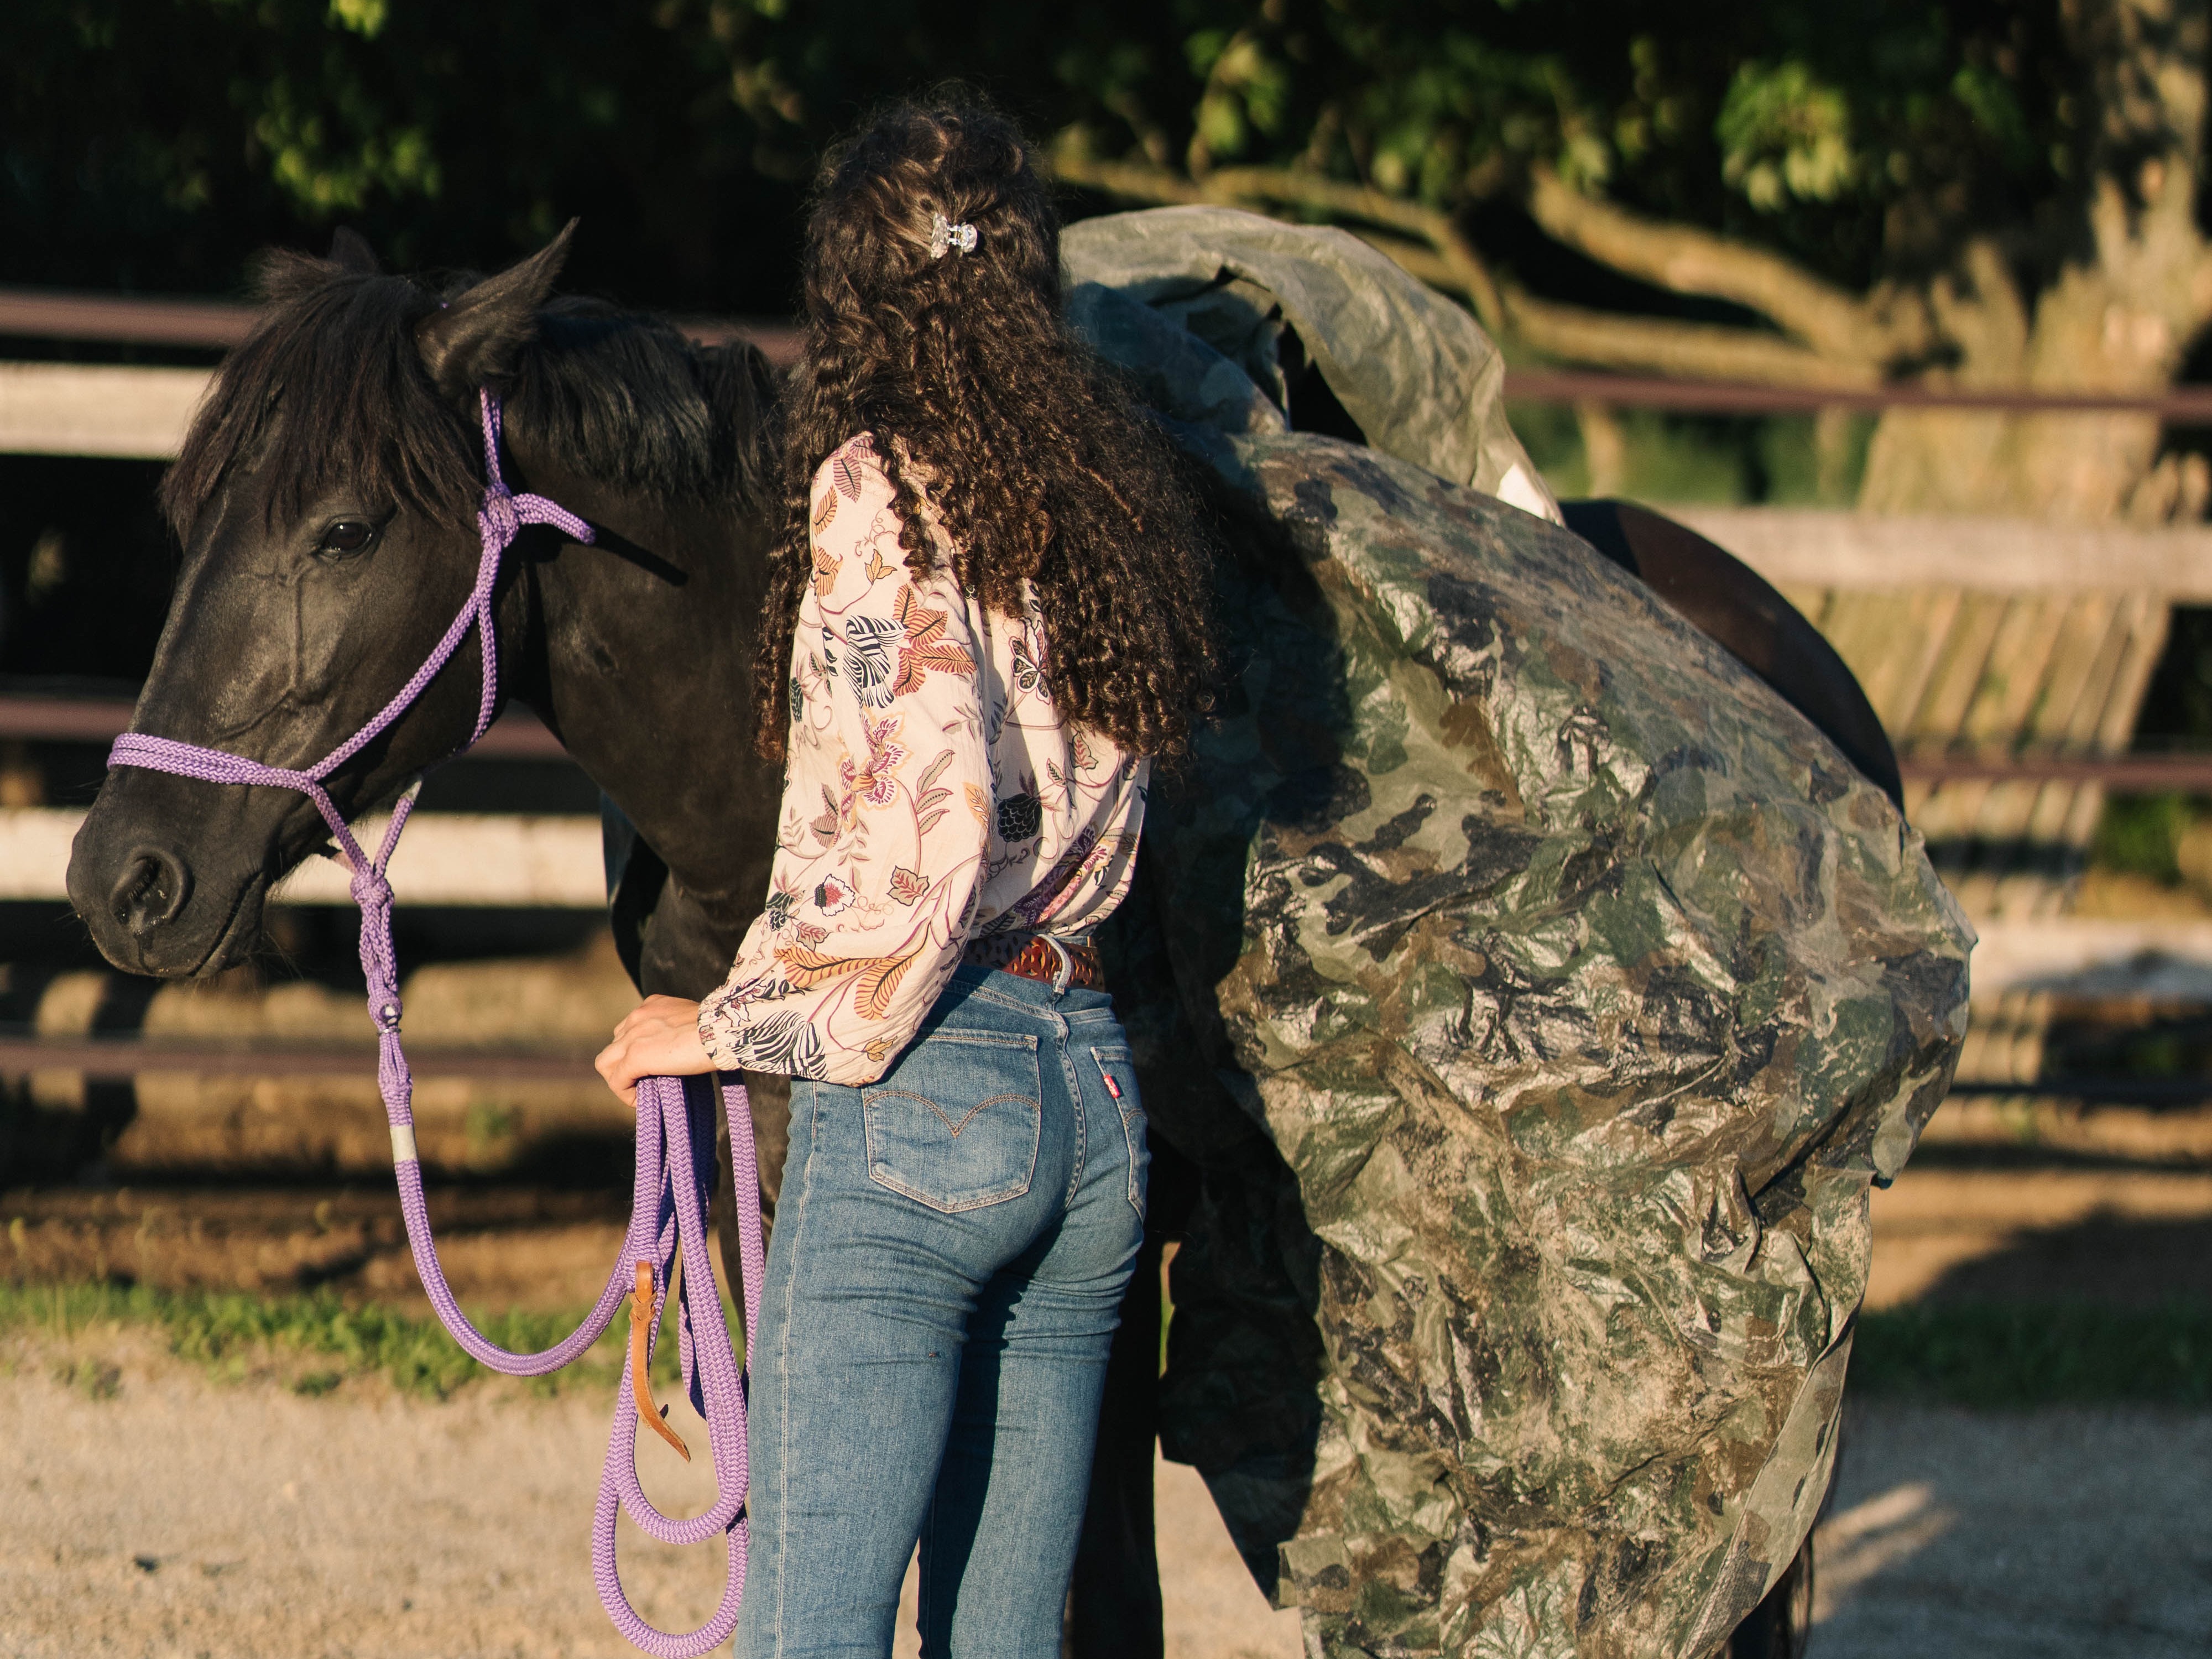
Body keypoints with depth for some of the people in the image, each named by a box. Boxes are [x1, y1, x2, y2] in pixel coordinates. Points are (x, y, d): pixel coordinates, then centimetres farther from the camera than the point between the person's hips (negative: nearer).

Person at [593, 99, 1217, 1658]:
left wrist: (733, 1026, -4)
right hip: (1094, 1087, 7)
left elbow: (918, 840, -15)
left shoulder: (879, 489, -9)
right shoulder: (1107, 492, 13)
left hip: (919, 1090, -7)